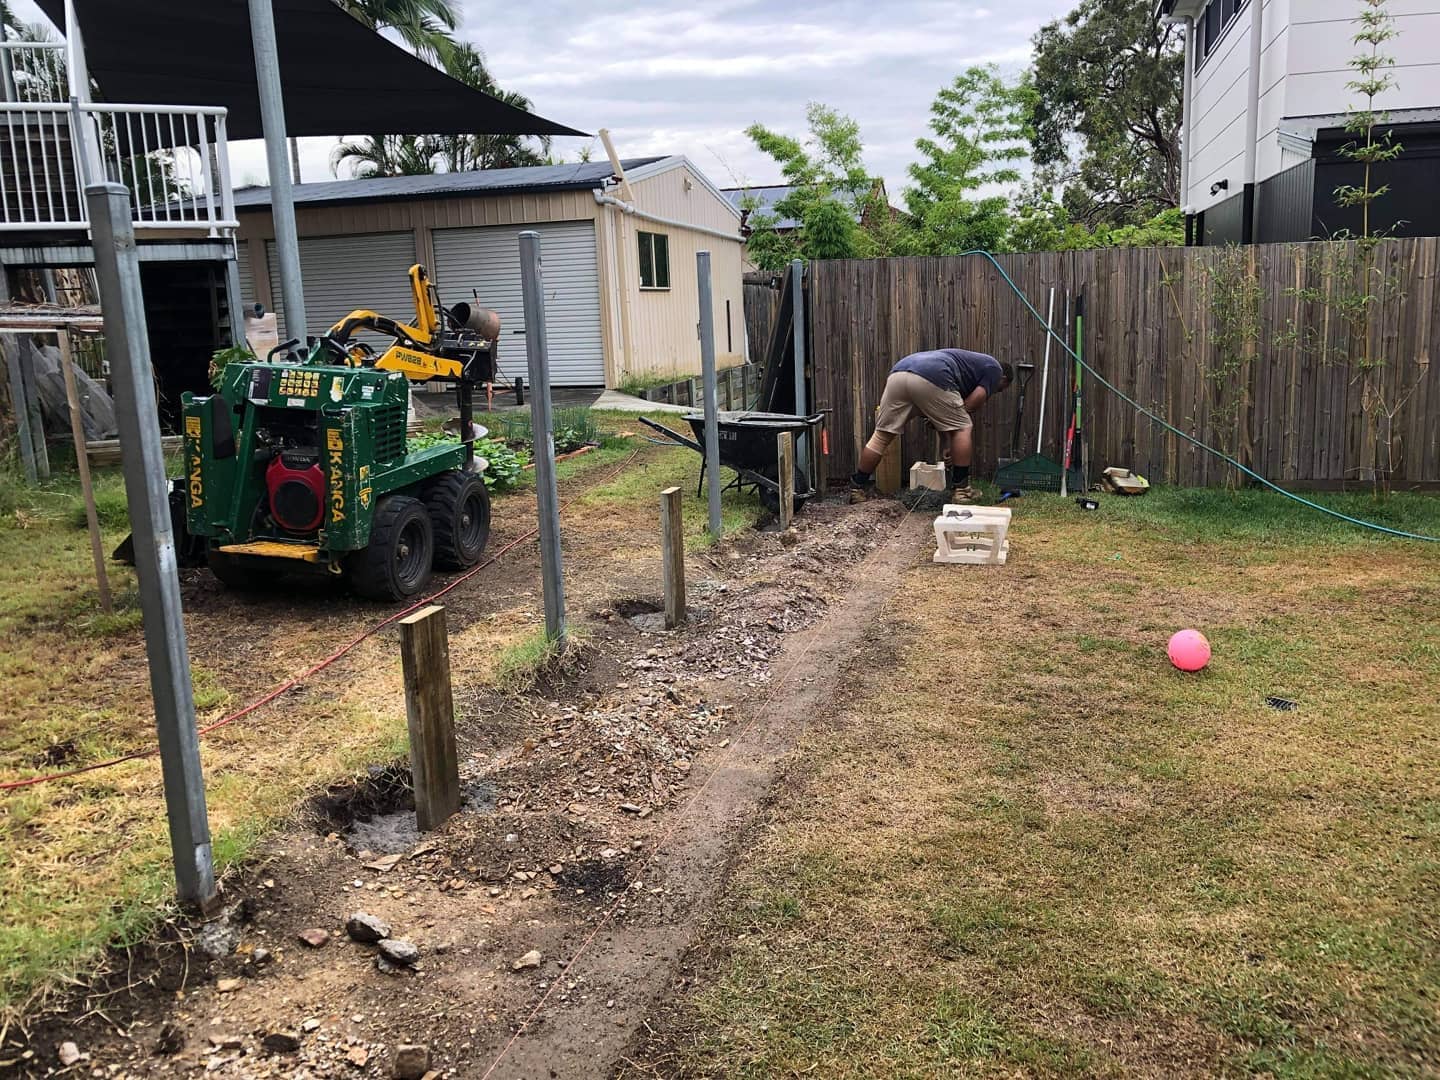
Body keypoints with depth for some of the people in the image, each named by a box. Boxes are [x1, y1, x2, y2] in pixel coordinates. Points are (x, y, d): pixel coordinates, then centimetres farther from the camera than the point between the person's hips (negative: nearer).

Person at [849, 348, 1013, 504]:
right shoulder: (994, 368, 22)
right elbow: (971, 404, 7)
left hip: (898, 372, 7)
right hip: (931, 378, -7)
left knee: (881, 435, 15)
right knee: (963, 428, 11)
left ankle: (857, 488, 18)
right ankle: (961, 489, 12)